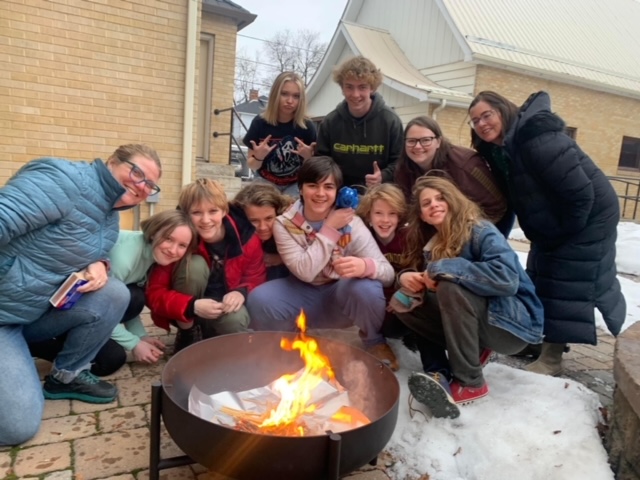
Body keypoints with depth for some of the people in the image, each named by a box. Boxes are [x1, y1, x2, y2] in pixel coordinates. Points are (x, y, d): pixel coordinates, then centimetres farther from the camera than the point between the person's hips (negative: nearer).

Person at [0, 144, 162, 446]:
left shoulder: (111, 217, 7)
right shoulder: (64, 179, -20)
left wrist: (98, 265, -9)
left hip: (36, 312, 8)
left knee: (115, 295, -11)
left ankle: (66, 376, 8)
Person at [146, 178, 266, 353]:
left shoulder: (246, 236, -18)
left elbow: (256, 278, -5)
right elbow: (155, 293, -22)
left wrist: (241, 292, -29)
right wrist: (193, 306, -39)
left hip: (225, 307, 2)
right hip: (187, 312, -1)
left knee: (236, 321, -34)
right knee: (195, 264, -30)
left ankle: (209, 335, 5)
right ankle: (187, 334, -8)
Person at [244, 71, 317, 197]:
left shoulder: (307, 126, -13)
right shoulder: (260, 122, -12)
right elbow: (252, 166, -3)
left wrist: (308, 157, -24)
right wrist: (258, 157, -23)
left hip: (295, 185, 0)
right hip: (266, 182, 1)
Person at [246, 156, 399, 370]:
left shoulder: (350, 222, -14)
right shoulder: (284, 224, -13)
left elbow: (387, 271, -20)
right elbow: (304, 271, -24)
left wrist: (365, 266, -44)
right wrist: (330, 229, -25)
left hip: (342, 297, 0)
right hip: (304, 296, 1)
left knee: (366, 288, -34)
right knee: (259, 299, -27)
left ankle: (375, 343, -2)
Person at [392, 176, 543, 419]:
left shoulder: (481, 232, -17)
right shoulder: (432, 244, 5)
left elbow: (506, 278, -33)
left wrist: (444, 268, -27)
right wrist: (405, 277, -15)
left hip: (516, 321, -7)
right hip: (475, 323, 7)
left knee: (450, 287, -31)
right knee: (403, 302, -4)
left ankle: (470, 383, -19)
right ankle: (438, 373, -16)